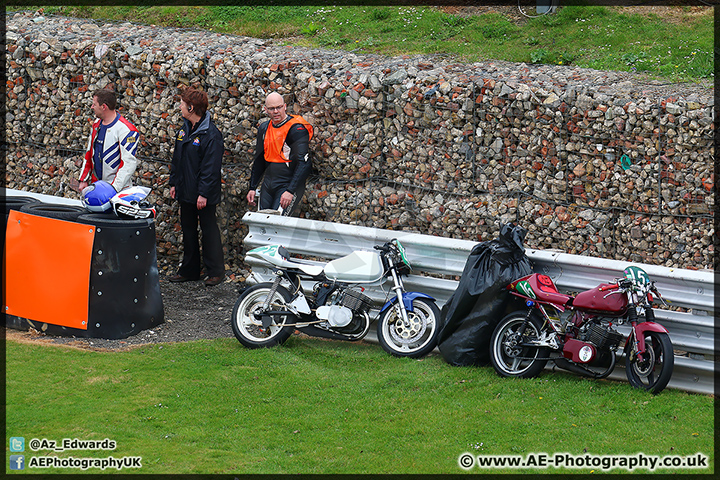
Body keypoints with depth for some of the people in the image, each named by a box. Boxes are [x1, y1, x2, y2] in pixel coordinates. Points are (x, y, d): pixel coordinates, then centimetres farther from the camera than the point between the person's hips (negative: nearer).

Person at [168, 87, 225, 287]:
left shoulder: (211, 134, -18)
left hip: (203, 195, -9)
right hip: (186, 191, 9)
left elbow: (211, 167, -20)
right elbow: (177, 159, 18)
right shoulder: (184, 130, 9)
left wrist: (204, 193, -22)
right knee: (188, 229, 14)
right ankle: (189, 270, 24)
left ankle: (215, 271, 9)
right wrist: (174, 183, 15)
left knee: (209, 229, 1)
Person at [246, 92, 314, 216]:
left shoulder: (296, 129, -13)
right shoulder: (264, 129, 10)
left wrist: (290, 191, -24)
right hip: (268, 186, 7)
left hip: (288, 185, -7)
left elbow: (303, 163, -18)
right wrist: (252, 188, 17)